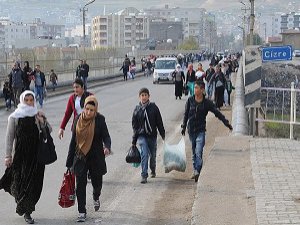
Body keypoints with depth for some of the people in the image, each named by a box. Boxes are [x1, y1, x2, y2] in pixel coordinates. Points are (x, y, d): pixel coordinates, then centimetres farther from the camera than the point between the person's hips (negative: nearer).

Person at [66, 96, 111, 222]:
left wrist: (107, 147, -35)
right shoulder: (78, 119, -1)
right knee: (80, 185, -5)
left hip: (96, 157, -1)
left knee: (97, 182, 12)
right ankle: (82, 212, 5)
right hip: (80, 157, 1)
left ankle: (96, 197, 47)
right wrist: (69, 162, 6)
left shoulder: (100, 119, -8)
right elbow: (73, 140, 5)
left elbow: (106, 136, -11)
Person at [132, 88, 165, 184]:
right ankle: (144, 176, -11)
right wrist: (134, 140, 7)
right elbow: (134, 125, 7)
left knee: (153, 155, 13)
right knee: (144, 154, -14)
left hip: (152, 135, 1)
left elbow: (159, 123, 2)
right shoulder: (137, 109, 1)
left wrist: (163, 135, 2)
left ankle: (153, 170, 40)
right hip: (142, 135, -1)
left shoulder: (153, 107, -2)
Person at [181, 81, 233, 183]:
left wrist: (227, 123, -4)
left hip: (200, 130, -3)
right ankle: (195, 170, 22)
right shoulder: (190, 100, 1)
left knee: (198, 152, -16)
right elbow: (186, 114, 13)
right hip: (191, 130, 3)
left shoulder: (207, 103, -4)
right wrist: (184, 126, 15)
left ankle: (197, 171, -20)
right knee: (194, 152, 11)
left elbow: (217, 113, 0)